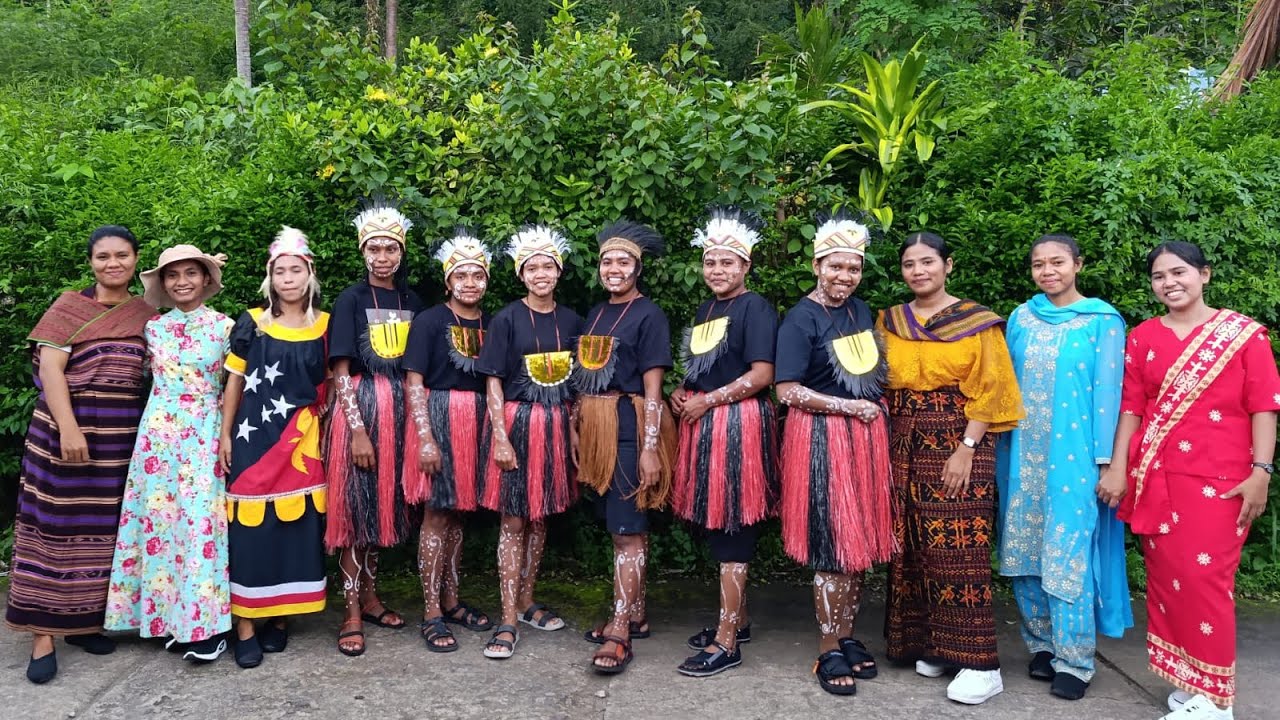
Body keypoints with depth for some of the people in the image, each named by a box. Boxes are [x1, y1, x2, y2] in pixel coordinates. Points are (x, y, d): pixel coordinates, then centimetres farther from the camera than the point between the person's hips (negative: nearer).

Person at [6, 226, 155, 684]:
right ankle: (44, 633, 4)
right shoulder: (69, 306, 0)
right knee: (57, 525, -2)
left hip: (120, 439, 4)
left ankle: (82, 620, 19)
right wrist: (68, 429, -18)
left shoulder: (146, 315, 10)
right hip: (66, 431, -3)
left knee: (103, 528, 7)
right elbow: (49, 368, -9)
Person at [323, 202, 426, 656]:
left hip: (399, 410, 5)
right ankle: (352, 612, 5)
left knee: (383, 505, 11)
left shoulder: (411, 302, 10)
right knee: (354, 507, -2)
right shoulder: (351, 300, -4)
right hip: (359, 409, -5)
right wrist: (358, 429, -16)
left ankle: (369, 596, 24)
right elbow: (341, 372, -9)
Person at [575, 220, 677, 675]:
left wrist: (649, 448, -16)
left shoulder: (648, 315, -6)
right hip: (595, 430, 7)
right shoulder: (595, 314, 14)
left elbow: (652, 389, -11)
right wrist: (578, 433, 12)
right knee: (621, 526, 13)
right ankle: (634, 615, 24)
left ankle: (620, 633, -2)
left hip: (628, 429, -7)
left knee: (627, 531, -5)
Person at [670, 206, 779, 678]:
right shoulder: (705, 310, 18)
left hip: (738, 425, -8)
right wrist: (681, 393, 7)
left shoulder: (755, 308, -8)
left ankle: (727, 643, 0)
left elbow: (761, 376, -15)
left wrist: (708, 400, -14)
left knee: (731, 533, -6)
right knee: (717, 527, 13)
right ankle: (738, 619, 27)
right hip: (701, 424, 9)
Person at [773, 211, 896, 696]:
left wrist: (878, 411, 7)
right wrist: (849, 407, -13)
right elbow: (788, 392, -15)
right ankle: (829, 651, 9)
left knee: (861, 542, 9)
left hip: (867, 436, 6)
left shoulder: (861, 311, 11)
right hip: (823, 438, -6)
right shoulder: (802, 318, -9)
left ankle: (847, 637, 23)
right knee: (832, 546, -3)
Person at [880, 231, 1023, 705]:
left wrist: (966, 448, -14)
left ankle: (979, 663, -3)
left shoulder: (977, 321, 0)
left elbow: (987, 391, -5)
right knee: (913, 547, 6)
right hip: (905, 445, 5)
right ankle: (931, 646, 18)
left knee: (958, 549, -8)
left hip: (958, 443, -4)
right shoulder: (890, 322, 11)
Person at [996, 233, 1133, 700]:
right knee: (1025, 553, 8)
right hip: (1023, 454, 4)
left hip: (1073, 455, -4)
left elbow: (1106, 393, -4)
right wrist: (1001, 452, 10)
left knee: (1068, 555, -4)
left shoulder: (1102, 321, -2)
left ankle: (1074, 662, 6)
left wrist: (1103, 461, -9)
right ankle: (1042, 645, 23)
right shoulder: (1021, 319, 9)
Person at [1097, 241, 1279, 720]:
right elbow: (1131, 406, 7)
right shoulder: (1143, 336, 9)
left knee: (1204, 578, -6)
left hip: (1218, 478, -3)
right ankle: (1182, 680, 18)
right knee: (1165, 577, 6)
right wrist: (1117, 467, 2)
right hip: (1156, 477, 4)